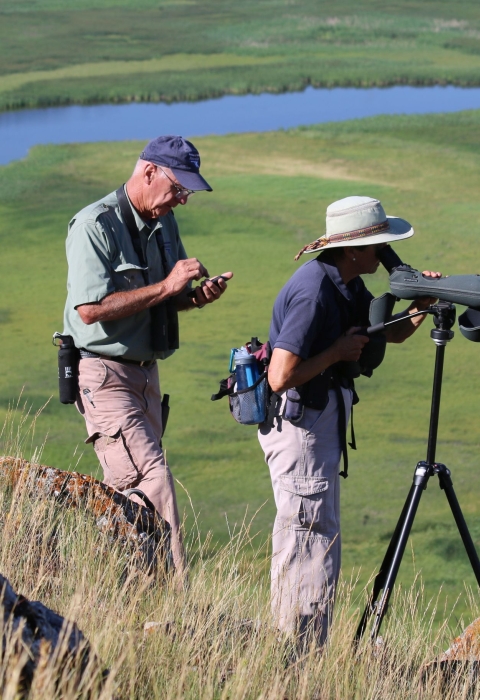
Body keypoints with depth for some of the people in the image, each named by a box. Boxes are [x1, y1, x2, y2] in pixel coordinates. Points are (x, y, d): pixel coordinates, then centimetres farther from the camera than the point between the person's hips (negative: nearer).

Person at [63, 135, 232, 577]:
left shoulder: (164, 222, 12)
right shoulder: (95, 225, -14)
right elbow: (90, 308, -24)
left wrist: (197, 296, 0)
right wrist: (167, 286, -22)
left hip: (145, 371, 9)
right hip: (103, 375, -9)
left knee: (129, 490, 11)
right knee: (152, 481, -17)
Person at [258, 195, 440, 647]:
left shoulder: (346, 285, 7)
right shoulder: (313, 292, -24)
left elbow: (393, 331, 15)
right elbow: (281, 377, -28)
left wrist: (421, 304, -3)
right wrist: (338, 352, -18)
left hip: (321, 422, 10)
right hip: (299, 422, -10)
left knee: (302, 543, 16)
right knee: (313, 547, -6)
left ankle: (298, 653, 25)